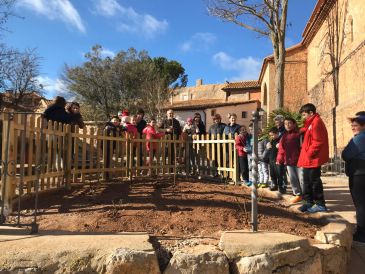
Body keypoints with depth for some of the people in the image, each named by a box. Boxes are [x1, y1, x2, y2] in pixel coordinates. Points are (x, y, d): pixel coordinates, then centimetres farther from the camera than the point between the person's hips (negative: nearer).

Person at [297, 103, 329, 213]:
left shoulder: (316, 122, -14)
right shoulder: (311, 123, 17)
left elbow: (317, 141, -22)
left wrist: (309, 154, -17)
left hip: (313, 159, -10)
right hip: (308, 159, 10)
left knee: (314, 181, -2)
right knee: (307, 180, 14)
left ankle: (320, 204, 8)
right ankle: (309, 202, 22)